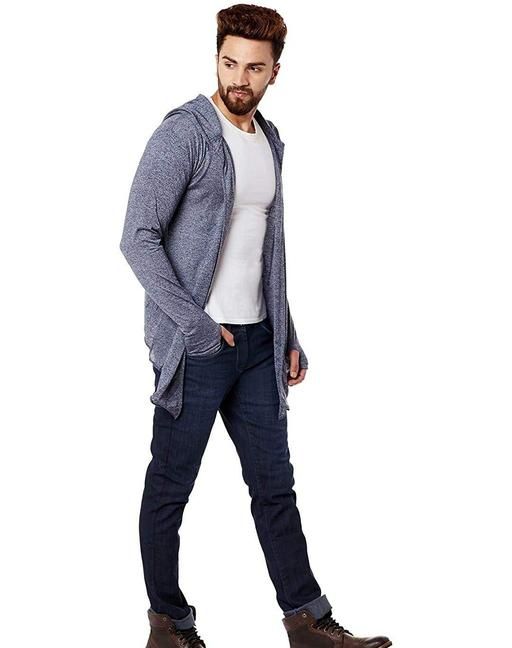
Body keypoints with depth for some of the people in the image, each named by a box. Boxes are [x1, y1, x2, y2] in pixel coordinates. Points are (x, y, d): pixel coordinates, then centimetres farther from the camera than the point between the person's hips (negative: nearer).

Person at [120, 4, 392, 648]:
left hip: (257, 342, 7)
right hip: (195, 346, -7)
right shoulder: (183, 133, -11)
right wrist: (194, 324, -19)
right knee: (169, 489, 5)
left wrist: (288, 336, 16)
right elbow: (139, 238, -16)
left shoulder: (270, 141, 13)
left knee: (275, 485, 11)